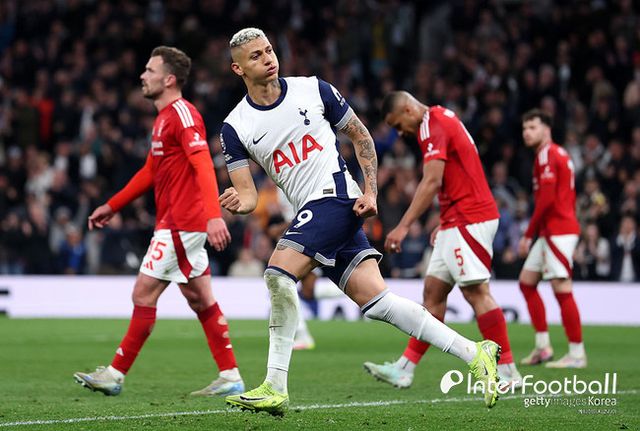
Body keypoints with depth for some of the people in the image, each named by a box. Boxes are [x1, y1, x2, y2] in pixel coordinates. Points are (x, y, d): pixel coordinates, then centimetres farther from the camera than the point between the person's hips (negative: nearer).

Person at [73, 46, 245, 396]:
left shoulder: (182, 114, -13)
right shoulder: (163, 118, 18)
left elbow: (203, 166, -25)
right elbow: (150, 173, 28)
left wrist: (213, 216, -36)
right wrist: (112, 206, 29)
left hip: (181, 224, -10)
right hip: (175, 224, 10)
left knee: (144, 294, -6)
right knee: (200, 300, 9)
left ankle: (116, 374, 0)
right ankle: (230, 377, 10)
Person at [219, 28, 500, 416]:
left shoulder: (313, 90, 1)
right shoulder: (235, 127, 7)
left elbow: (360, 136, 10)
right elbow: (248, 193, 4)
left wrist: (371, 192, -1)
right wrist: (240, 203, -21)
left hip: (336, 195, -4)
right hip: (311, 214, 4)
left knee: (279, 272, -22)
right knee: (376, 300, -5)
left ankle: (275, 387, -17)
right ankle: (474, 353, 0)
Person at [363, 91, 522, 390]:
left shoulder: (431, 125, -12)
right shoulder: (442, 119, 19)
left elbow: (432, 181, -22)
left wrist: (403, 227, -24)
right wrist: (445, 223, 22)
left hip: (468, 221, -11)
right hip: (459, 221, 11)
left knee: (476, 291, -10)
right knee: (433, 292, 8)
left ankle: (508, 373, -7)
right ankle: (404, 369, 9)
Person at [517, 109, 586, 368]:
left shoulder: (547, 154, -11)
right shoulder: (559, 153, 18)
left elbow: (546, 200, -19)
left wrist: (528, 235, -14)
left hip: (558, 232, -11)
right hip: (551, 232, 11)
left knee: (561, 289, -11)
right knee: (527, 281, 13)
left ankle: (577, 354, -9)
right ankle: (542, 347, 12)